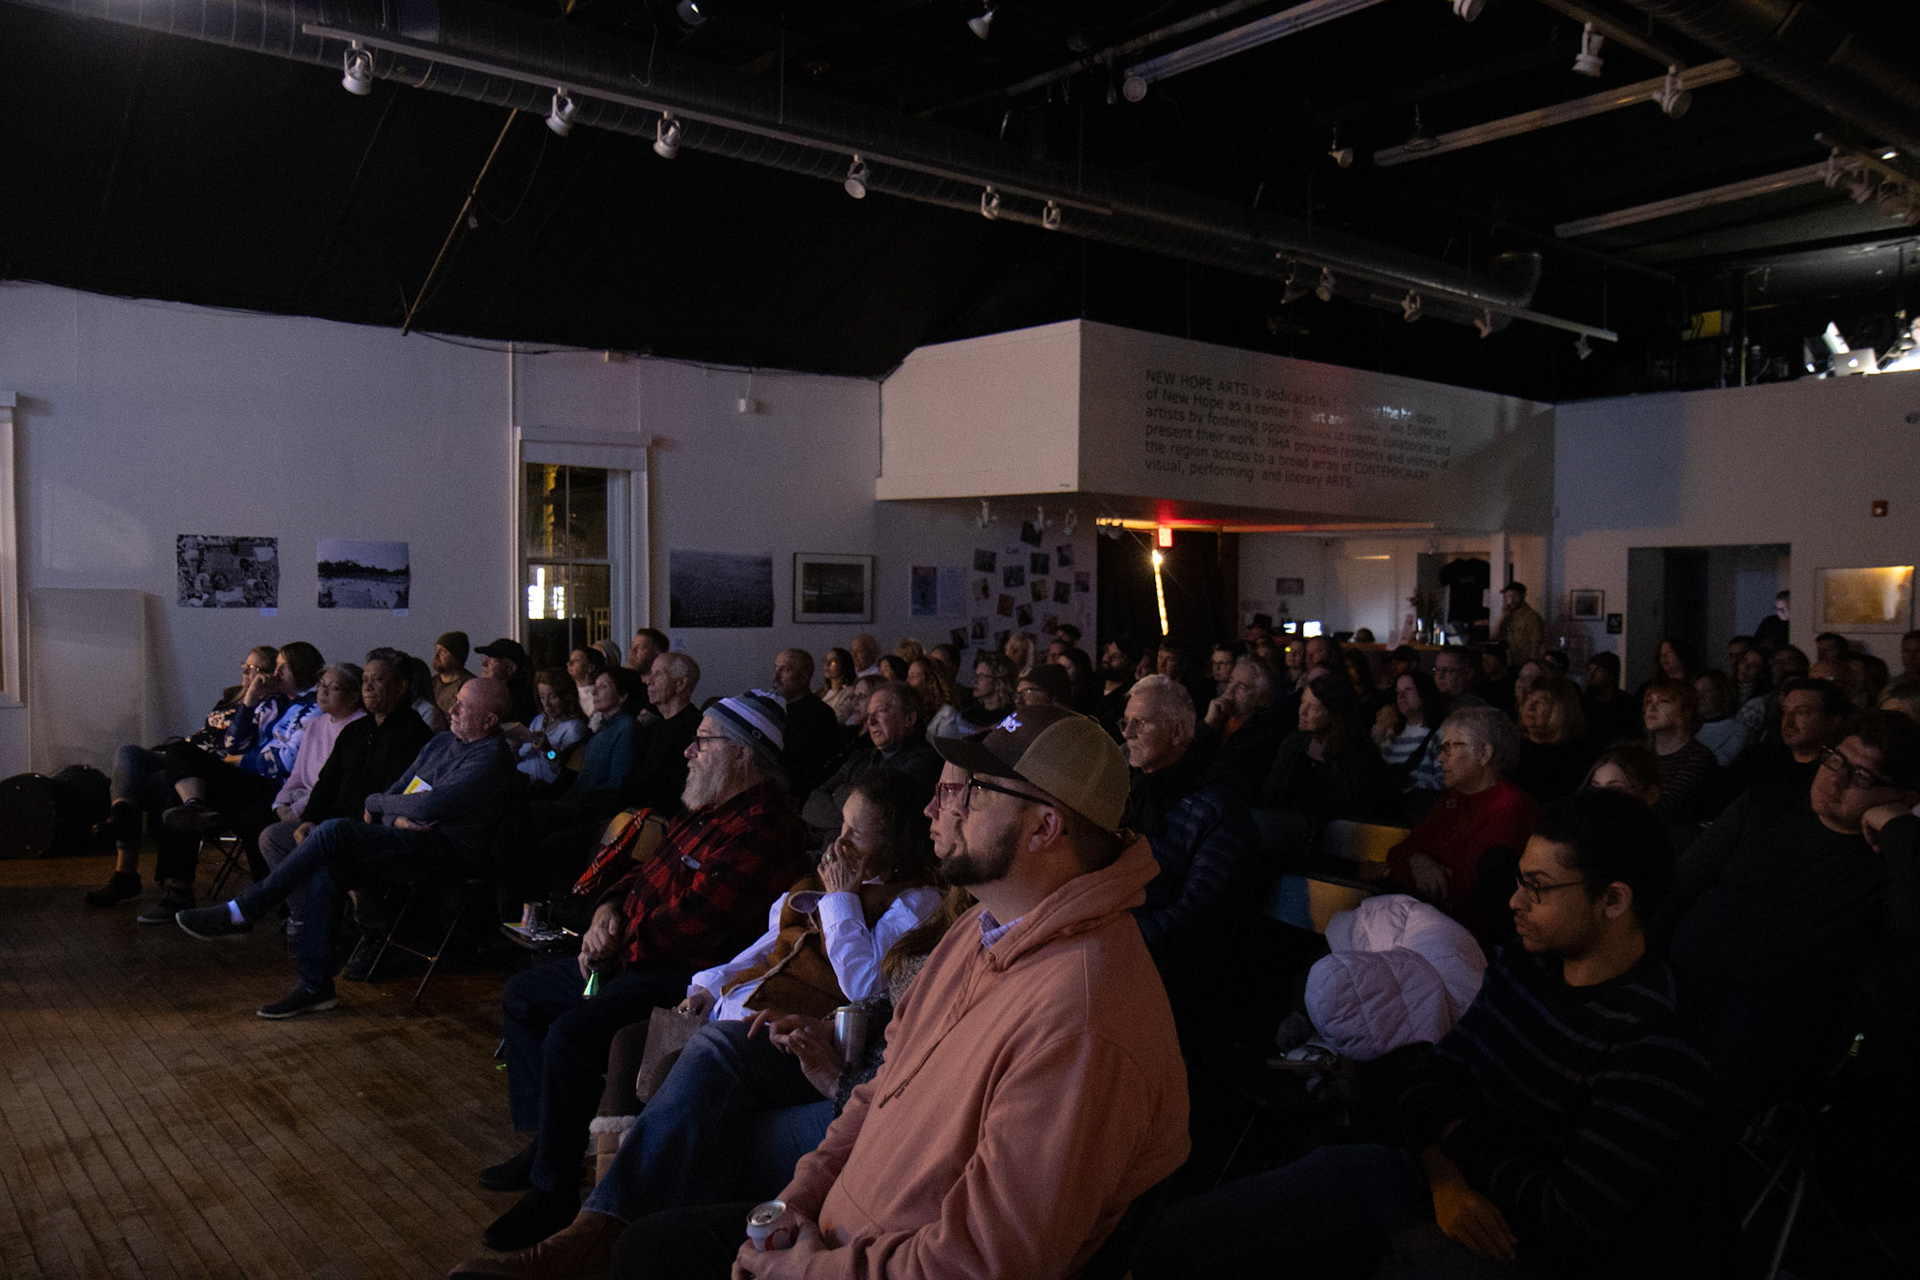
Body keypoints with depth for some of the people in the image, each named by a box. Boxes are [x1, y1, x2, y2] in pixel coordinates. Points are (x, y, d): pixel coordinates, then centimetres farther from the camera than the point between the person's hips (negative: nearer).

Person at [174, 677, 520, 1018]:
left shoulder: (491, 759, -13)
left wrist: (376, 803, -4)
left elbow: (428, 806, -21)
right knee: (324, 870, -15)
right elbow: (400, 787, 17)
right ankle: (315, 986, -9)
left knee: (335, 831, -25)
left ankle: (241, 913, -12)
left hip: (439, 847, -9)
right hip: (399, 837, 9)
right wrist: (397, 816, -7)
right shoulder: (442, 741, 18)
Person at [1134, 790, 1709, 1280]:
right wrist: (1445, 1175, -12)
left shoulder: (1656, 1047, -22)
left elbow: (1567, 1223, -24)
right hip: (1446, 1176, 6)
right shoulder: (1524, 961, 2)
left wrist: (1458, 1140, -7)